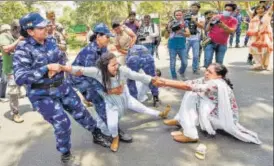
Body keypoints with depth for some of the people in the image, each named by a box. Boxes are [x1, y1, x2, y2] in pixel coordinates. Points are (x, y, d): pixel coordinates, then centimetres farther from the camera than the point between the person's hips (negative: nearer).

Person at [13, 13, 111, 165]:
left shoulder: (49, 42, 0)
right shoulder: (23, 49, -17)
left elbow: (61, 58, 12)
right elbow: (20, 78, -26)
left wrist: (56, 68, -12)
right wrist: (47, 68, -29)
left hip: (62, 87, 6)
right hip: (42, 95, -5)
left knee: (81, 112, 13)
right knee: (62, 123, -7)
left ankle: (97, 135, 37)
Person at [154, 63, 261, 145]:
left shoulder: (217, 85, -29)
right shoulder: (208, 80, -4)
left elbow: (188, 86, -35)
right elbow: (188, 83, -10)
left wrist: (166, 83, -30)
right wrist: (165, 82, -18)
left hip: (226, 119, -9)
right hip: (216, 112, 9)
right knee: (191, 94, -1)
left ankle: (190, 134, -20)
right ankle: (181, 120, 6)